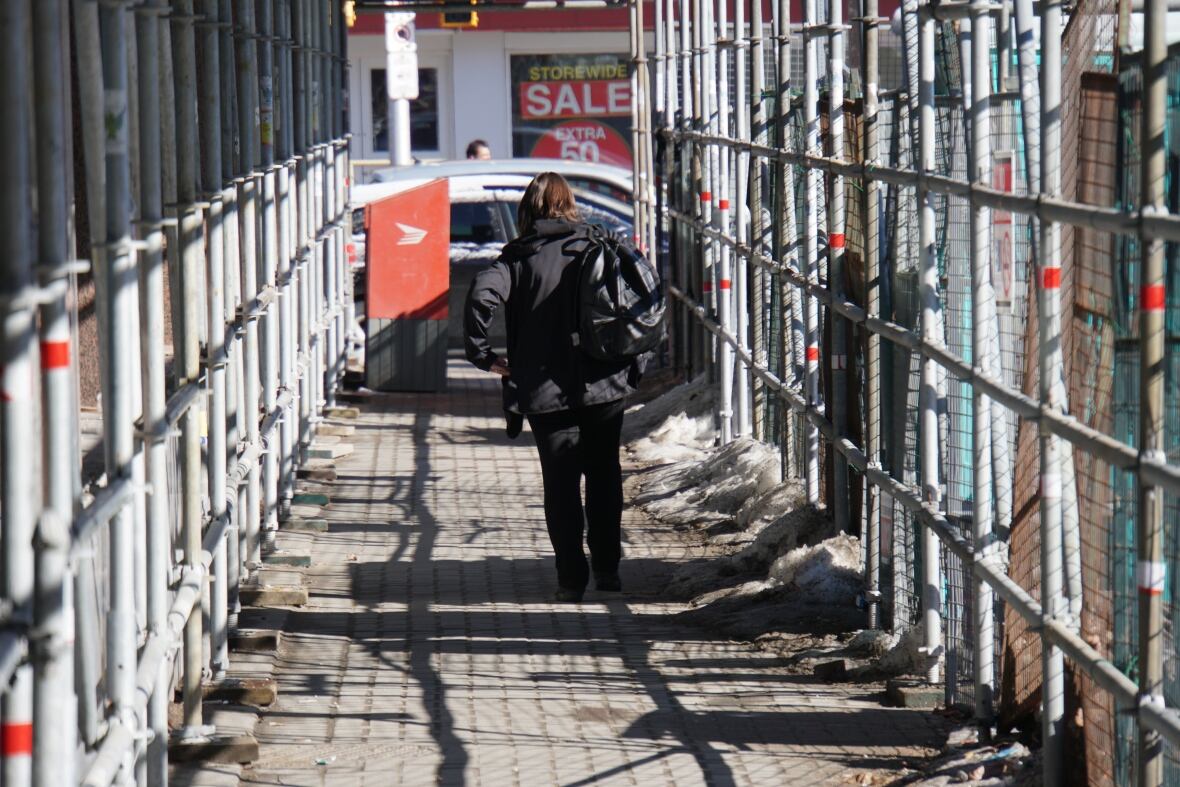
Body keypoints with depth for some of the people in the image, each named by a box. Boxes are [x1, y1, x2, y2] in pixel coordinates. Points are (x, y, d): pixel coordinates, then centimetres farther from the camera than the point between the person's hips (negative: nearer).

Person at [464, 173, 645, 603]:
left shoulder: (518, 257, -2)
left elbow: (482, 296, -18)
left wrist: (484, 355, -8)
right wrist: (634, 366, 4)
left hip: (546, 390, -2)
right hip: (606, 386, 2)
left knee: (561, 485, 4)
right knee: (604, 478, 17)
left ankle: (571, 579, -1)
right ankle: (607, 569, 19)